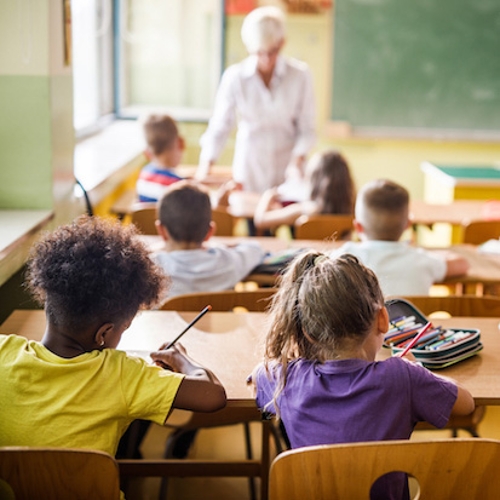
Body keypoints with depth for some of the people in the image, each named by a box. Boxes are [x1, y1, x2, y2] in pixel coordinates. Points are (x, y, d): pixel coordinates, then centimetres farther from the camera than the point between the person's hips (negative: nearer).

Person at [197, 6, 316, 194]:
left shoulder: (300, 75, -7)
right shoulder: (235, 77, -7)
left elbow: (306, 129, -2)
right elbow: (219, 127, -5)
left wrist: (298, 158, -18)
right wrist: (205, 165, -18)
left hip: (287, 170, 0)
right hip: (249, 169, 0)